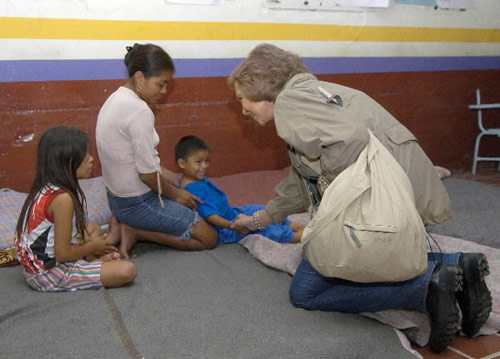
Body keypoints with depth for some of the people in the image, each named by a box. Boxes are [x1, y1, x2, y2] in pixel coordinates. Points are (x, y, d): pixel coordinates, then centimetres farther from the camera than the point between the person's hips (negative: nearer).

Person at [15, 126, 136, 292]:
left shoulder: (45, 188, 3)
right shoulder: (63, 198, -24)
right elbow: (63, 254, -21)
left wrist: (92, 243, 5)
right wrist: (94, 245, -4)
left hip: (36, 265, 9)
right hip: (50, 274, -9)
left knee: (92, 228, 27)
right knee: (127, 271, -20)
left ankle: (94, 259, 5)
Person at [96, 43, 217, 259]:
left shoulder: (117, 98, 4)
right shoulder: (139, 111, -26)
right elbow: (147, 174, -22)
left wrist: (176, 180, 8)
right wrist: (175, 194, -4)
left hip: (118, 198, 9)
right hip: (138, 204, -9)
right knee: (208, 238, -1)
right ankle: (137, 232, -4)